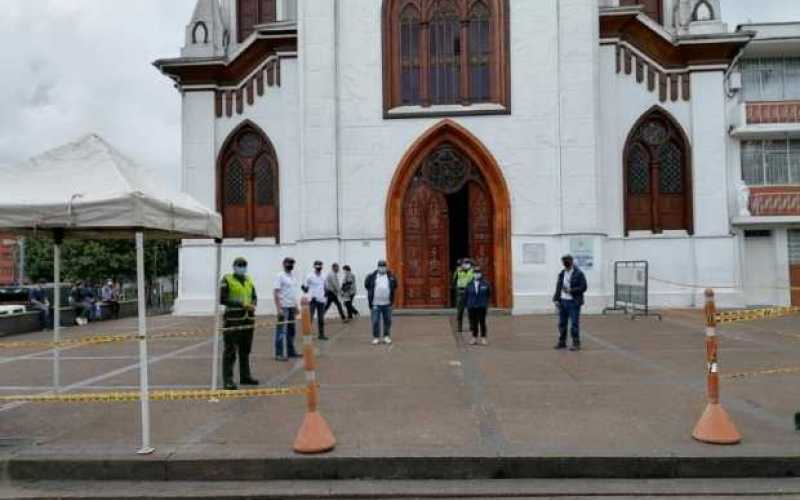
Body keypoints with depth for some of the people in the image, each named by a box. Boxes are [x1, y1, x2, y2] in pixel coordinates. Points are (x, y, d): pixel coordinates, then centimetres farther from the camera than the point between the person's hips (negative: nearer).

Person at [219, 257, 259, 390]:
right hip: (233, 319, -6)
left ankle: (245, 376, 27)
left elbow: (254, 297, 17)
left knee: (246, 349, 15)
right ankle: (227, 381, 0)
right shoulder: (227, 280, -5)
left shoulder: (249, 280, 14)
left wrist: (253, 305, -5)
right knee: (230, 351, -4)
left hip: (248, 318, 6)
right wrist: (241, 304, -19)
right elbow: (222, 299, -11)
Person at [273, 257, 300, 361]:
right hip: (283, 307, -9)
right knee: (282, 331, -6)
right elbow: (275, 293, -16)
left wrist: (296, 306, 16)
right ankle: (279, 354, -2)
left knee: (291, 330, 13)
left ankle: (291, 351, 22)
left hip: (291, 307, 9)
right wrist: (278, 308, -21)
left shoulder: (293, 276, 14)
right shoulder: (280, 276, -10)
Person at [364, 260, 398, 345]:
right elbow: (366, 284, 7)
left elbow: (395, 285, 14)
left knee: (387, 321, 9)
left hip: (387, 303, 2)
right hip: (375, 304, -2)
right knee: (375, 322, 1)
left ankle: (387, 336, 22)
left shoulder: (390, 276, 3)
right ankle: (376, 337, 11)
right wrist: (371, 292, 3)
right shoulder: (372, 276, -2)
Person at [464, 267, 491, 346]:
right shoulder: (469, 284, 1)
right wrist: (466, 305, 5)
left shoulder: (485, 283, -2)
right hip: (471, 306, 1)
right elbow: (465, 295, 6)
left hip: (482, 306, -1)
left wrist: (486, 302, 8)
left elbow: (489, 294, 9)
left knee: (482, 322, 3)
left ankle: (483, 338, 12)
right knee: (473, 323, 7)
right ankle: (474, 338, 18)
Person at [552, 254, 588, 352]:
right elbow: (558, 287, 15)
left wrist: (570, 290, -18)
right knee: (562, 323, 12)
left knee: (574, 324, -4)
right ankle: (562, 342, 23)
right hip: (562, 301, 6)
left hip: (573, 302, -6)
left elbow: (583, 287, -11)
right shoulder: (561, 274, 11)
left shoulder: (579, 274, -7)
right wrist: (556, 299, 6)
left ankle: (576, 344, 5)